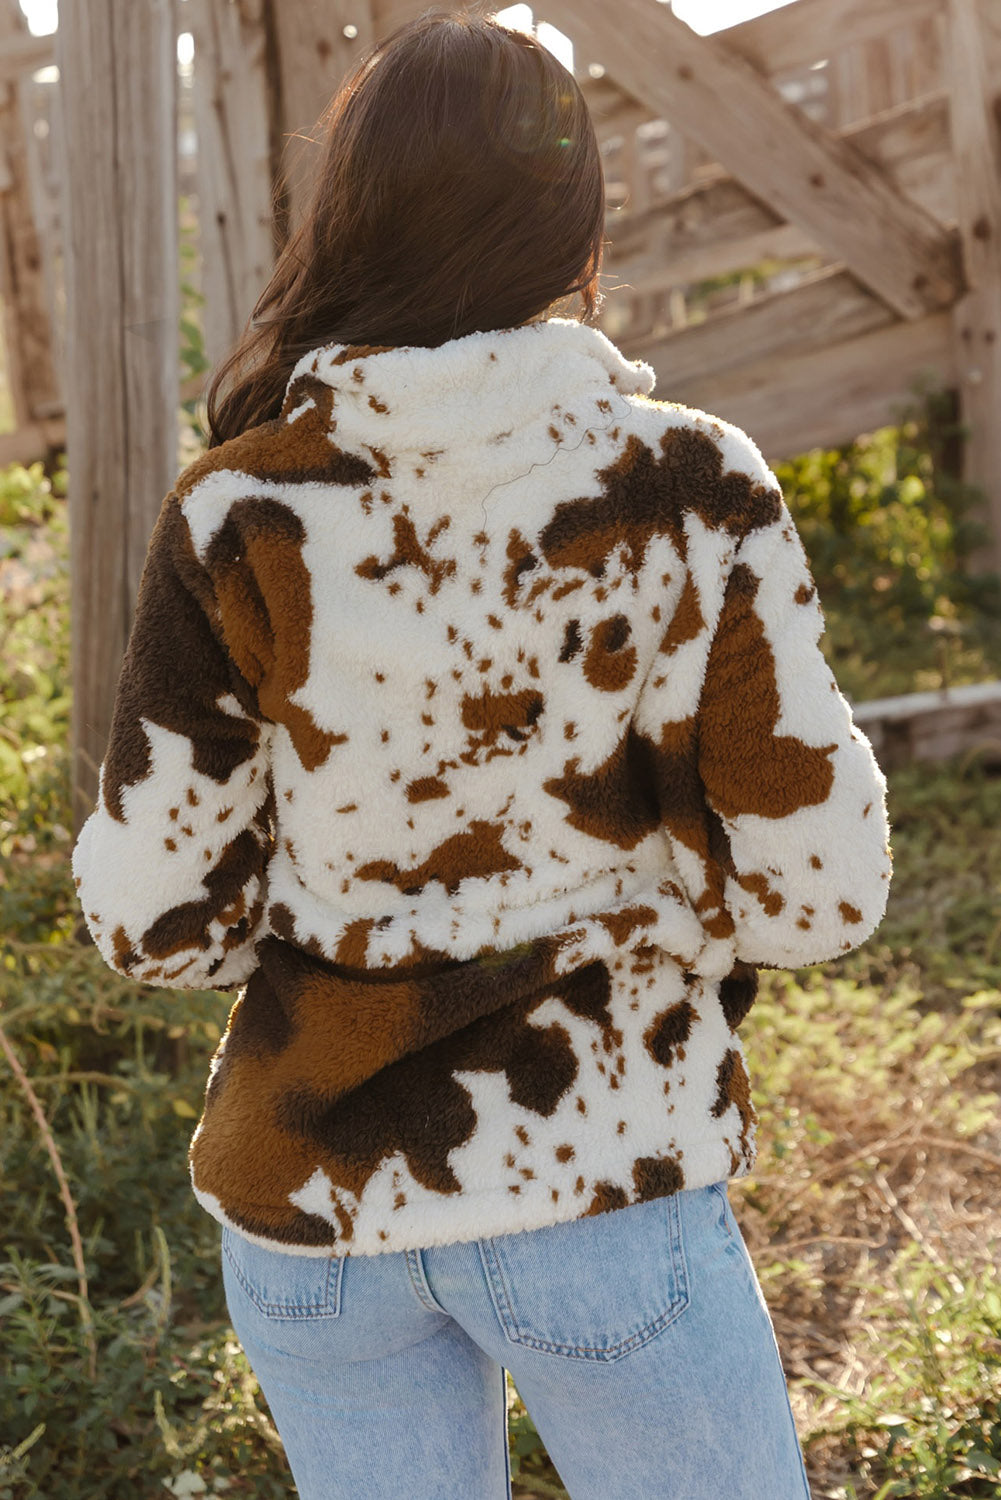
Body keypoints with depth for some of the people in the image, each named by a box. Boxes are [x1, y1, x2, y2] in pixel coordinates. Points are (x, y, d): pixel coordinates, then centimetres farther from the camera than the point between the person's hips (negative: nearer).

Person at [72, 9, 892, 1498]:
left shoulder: (236, 522, -10)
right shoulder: (691, 492, -14)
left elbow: (153, 916, -6)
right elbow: (816, 888, -10)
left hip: (311, 1205, 2)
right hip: (596, 1191, -2)